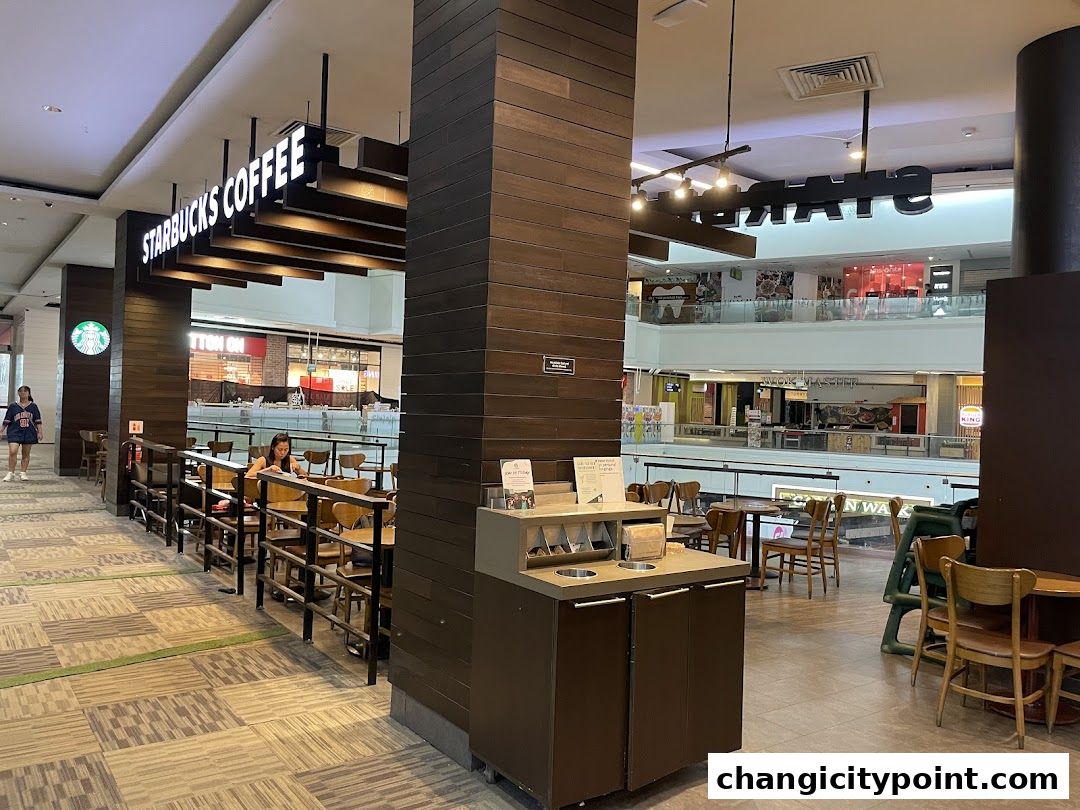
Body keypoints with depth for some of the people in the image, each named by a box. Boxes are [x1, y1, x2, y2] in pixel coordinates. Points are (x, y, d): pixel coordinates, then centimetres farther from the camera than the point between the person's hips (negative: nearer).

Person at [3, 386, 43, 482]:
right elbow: (6, 421, 8)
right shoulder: (13, 406, 5)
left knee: (26, 454, 6)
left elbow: (38, 421, 6)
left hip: (29, 433, 1)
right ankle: (11, 473, -4)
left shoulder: (33, 406, 6)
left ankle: (23, 473, 16)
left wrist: (39, 432, 0)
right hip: (15, 432, -1)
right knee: (12, 452, -14)